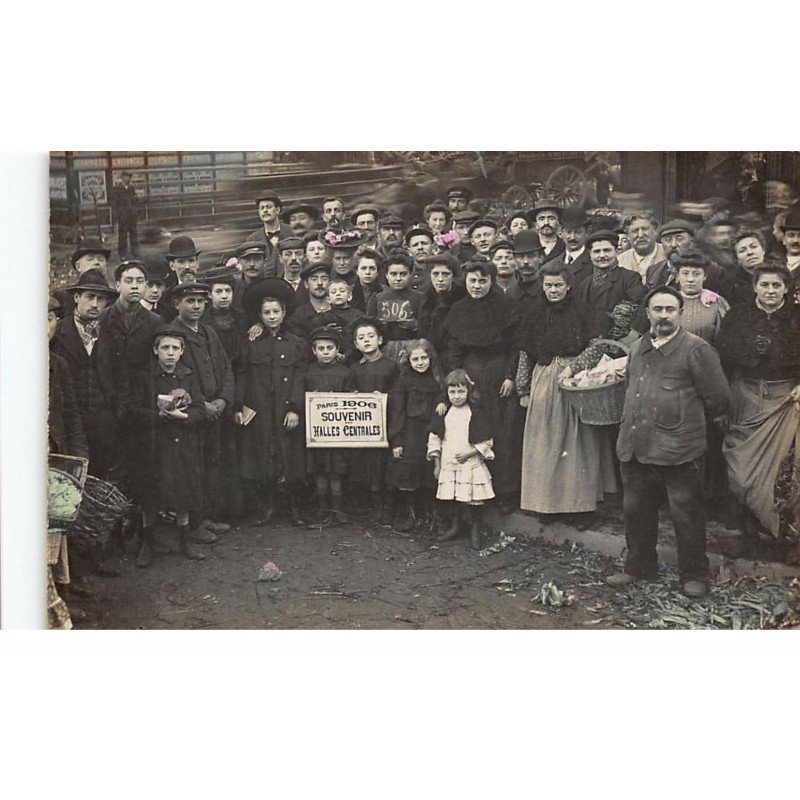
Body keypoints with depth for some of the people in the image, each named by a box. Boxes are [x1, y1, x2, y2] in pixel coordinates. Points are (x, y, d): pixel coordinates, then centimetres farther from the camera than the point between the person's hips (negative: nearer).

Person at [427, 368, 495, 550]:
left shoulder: (477, 414, -5)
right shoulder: (443, 414, 5)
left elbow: (486, 442, -4)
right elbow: (434, 439, 10)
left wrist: (469, 453, -14)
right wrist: (437, 464, 7)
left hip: (471, 465, -3)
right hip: (448, 465, 3)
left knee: (474, 499, -3)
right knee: (453, 498, 10)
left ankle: (475, 531, 12)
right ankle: (455, 526, 27)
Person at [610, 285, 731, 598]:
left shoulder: (696, 349, -8)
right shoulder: (637, 348, 12)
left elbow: (717, 397, -5)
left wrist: (692, 420, 8)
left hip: (679, 451, -6)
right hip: (636, 448, 6)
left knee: (686, 515, 4)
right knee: (636, 511, 16)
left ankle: (694, 575, 20)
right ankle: (638, 566, 33)